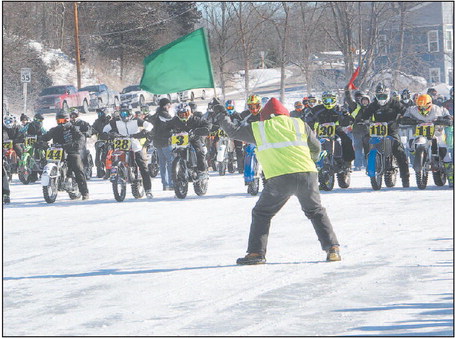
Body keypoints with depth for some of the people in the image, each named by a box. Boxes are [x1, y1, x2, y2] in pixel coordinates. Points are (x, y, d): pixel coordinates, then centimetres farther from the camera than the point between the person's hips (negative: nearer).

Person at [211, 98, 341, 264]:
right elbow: (316, 148, 22)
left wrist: (221, 116, 37)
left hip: (279, 178, -2)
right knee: (316, 211, 19)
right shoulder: (299, 124, 16)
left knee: (261, 213, 15)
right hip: (307, 174, 2)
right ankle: (332, 248, 9)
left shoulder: (259, 128, 12)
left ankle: (256, 252, 7)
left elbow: (234, 131, 20)